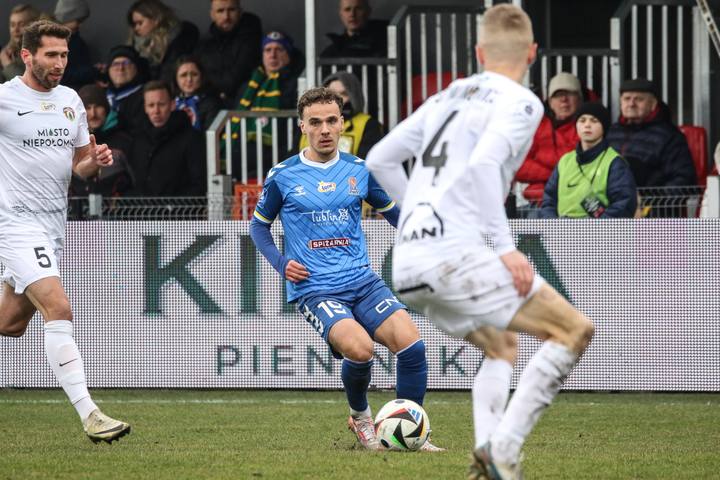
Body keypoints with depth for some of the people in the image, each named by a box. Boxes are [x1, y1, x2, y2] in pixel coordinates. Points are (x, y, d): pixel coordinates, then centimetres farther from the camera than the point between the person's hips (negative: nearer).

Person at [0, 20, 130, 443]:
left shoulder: (71, 101, 11)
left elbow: (79, 163, 18)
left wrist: (95, 162, -3)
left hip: (54, 224, 8)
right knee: (59, 309, -20)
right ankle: (89, 414, -25)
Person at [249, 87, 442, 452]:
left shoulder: (360, 170, 9)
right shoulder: (282, 177, 2)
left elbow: (395, 213, 23)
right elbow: (258, 226, 16)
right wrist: (280, 263, -2)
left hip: (362, 281, 3)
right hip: (314, 289, -3)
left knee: (411, 343, -20)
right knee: (359, 348, -30)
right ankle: (360, 418, 1)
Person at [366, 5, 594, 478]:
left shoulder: (445, 99, 21)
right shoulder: (520, 102, -1)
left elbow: (379, 160, 23)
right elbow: (483, 164, -19)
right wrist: (505, 247, -17)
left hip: (408, 265, 8)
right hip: (456, 255, -8)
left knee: (500, 346, 28)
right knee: (574, 330, -2)